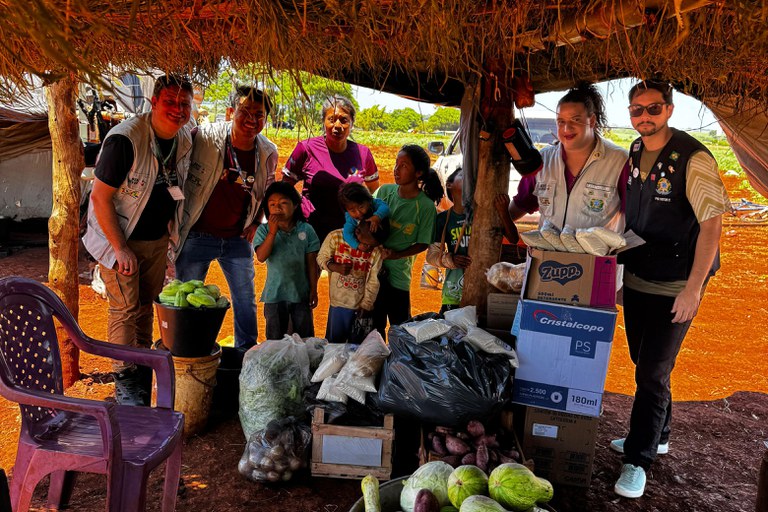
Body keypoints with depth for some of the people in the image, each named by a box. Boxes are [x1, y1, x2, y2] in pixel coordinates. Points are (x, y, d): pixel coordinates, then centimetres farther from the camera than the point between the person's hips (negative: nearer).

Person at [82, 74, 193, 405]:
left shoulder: (185, 141, -3)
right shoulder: (125, 138, -24)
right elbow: (100, 198, -22)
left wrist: (172, 233, 10)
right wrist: (121, 248, -22)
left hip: (157, 239, 6)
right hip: (119, 238, -6)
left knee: (146, 304, 16)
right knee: (125, 309, -2)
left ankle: (144, 368, 30)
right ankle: (125, 379, 12)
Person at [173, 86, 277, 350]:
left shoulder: (268, 152, -3)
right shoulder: (204, 137, -16)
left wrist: (256, 222, 5)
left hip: (238, 239, 4)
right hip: (197, 236, -3)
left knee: (246, 301, 14)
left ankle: (247, 352, 34)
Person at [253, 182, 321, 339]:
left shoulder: (306, 230, -5)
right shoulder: (264, 230, -6)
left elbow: (311, 263, -1)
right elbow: (261, 257, -18)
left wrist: (313, 290, 0)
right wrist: (272, 232, -25)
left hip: (301, 293, 0)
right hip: (274, 295, 0)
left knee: (305, 338, 12)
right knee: (275, 339, 13)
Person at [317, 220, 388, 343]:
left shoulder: (377, 251, -14)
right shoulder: (336, 237, -15)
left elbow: (373, 282, -7)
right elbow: (322, 257, -3)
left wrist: (366, 305, -4)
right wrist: (335, 267, -22)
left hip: (361, 306, 0)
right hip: (338, 302, 0)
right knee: (333, 342, 15)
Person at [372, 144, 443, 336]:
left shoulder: (425, 206, -12)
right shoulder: (385, 191, -1)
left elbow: (423, 244, -6)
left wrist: (396, 254, -17)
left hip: (398, 273, -4)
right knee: (374, 327, 17)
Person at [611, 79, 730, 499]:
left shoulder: (693, 158, -16)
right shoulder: (633, 154, 5)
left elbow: (711, 224, -18)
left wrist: (693, 288, -21)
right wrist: (619, 253, 12)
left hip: (674, 287, -6)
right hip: (636, 278, 7)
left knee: (652, 371, -2)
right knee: (645, 363, 17)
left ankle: (638, 458, 13)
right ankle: (656, 436, 37)